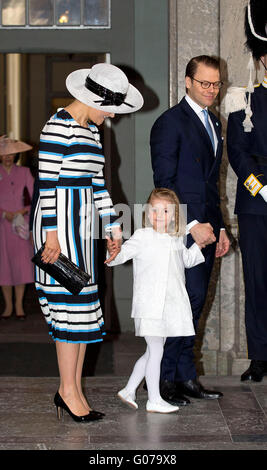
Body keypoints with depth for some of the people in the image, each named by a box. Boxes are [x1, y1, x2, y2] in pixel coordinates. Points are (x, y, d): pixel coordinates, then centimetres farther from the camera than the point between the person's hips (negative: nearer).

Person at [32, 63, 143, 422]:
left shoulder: (91, 129, 15)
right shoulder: (58, 127, -13)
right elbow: (47, 182, -16)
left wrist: (114, 227, 18)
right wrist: (52, 234, -19)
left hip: (82, 225, 9)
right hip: (59, 222, -9)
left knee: (83, 307, 8)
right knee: (72, 302, -6)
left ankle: (71, 388, 14)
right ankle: (69, 390, 4)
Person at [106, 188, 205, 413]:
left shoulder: (177, 240, 12)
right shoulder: (143, 237, -7)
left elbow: (187, 259, 28)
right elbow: (124, 252, -12)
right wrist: (113, 252, -31)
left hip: (169, 306, 7)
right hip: (149, 306, -7)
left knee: (153, 352, 14)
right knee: (156, 352, -1)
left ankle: (129, 390, 27)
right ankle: (154, 399, 10)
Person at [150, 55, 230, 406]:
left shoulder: (214, 123, 19)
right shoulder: (170, 122, -6)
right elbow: (164, 182, -12)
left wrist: (219, 228, 17)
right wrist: (192, 225, -17)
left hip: (205, 228, 8)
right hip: (181, 229, -8)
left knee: (195, 301, 9)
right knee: (185, 300, -8)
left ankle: (185, 377, 16)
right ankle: (166, 379, 3)